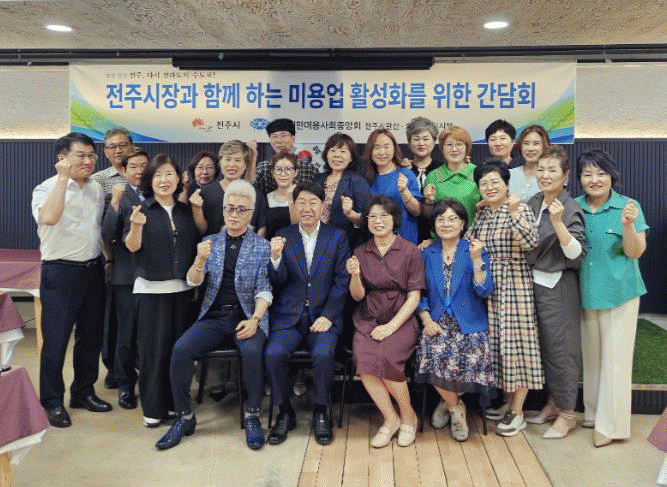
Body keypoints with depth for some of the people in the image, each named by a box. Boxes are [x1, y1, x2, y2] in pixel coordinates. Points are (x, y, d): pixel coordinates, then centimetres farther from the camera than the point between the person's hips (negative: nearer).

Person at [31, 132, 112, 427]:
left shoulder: (96, 189, 12)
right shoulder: (46, 189, -6)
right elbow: (49, 216, -28)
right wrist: (64, 177, -23)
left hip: (93, 269, 6)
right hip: (61, 272, -6)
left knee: (91, 336, 13)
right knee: (56, 339, 1)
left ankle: (84, 392, 28)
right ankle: (52, 401, 15)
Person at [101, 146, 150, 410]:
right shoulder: (119, 197, 0)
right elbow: (108, 235, -11)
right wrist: (115, 203, -20)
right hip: (127, 275, -2)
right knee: (127, 334, 6)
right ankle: (125, 385, 23)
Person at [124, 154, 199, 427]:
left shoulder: (186, 211, 10)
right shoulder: (142, 209, 1)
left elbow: (196, 248, 16)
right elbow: (132, 246, -10)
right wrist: (136, 226, -30)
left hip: (182, 288, 3)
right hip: (151, 289, -3)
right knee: (153, 348, 0)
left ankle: (176, 403, 20)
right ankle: (153, 408, 13)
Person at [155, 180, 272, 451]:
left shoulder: (262, 247, 4)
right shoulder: (211, 243, 11)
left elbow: (264, 290, 0)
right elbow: (193, 281, 2)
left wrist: (255, 319, -17)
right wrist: (200, 261, -20)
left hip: (247, 316, -2)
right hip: (214, 317, 3)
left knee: (252, 351, -32)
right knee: (180, 349, -21)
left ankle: (252, 416, -10)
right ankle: (184, 417, -4)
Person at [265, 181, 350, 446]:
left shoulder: (337, 237, 5)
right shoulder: (283, 236, 8)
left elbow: (342, 281, 1)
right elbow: (278, 283, 2)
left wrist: (328, 316, -10)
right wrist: (276, 257, -18)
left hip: (323, 314, -1)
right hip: (288, 315, 1)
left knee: (323, 354, -27)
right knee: (273, 354, -22)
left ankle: (321, 413, -2)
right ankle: (285, 413, 2)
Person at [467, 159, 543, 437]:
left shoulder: (520, 210, -8)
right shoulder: (481, 215, 11)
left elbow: (531, 242, -22)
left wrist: (514, 214, -32)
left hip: (515, 286, -6)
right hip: (488, 286, 6)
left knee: (516, 342, -1)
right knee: (496, 342, 11)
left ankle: (518, 412, 10)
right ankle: (507, 401, 28)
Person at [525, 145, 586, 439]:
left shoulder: (570, 209, -13)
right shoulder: (533, 203, 7)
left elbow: (575, 253, -19)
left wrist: (558, 222, -29)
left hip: (557, 286, -7)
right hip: (533, 282, 7)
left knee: (560, 348, 2)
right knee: (544, 346, 15)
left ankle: (567, 414, 17)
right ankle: (553, 403, 31)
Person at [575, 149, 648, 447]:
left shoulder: (628, 207, -8)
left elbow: (635, 253, -10)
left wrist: (627, 225, -26)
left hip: (619, 293, -4)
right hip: (586, 293, 4)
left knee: (615, 356, 3)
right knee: (591, 354, 16)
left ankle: (610, 423, 16)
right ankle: (593, 412, 32)